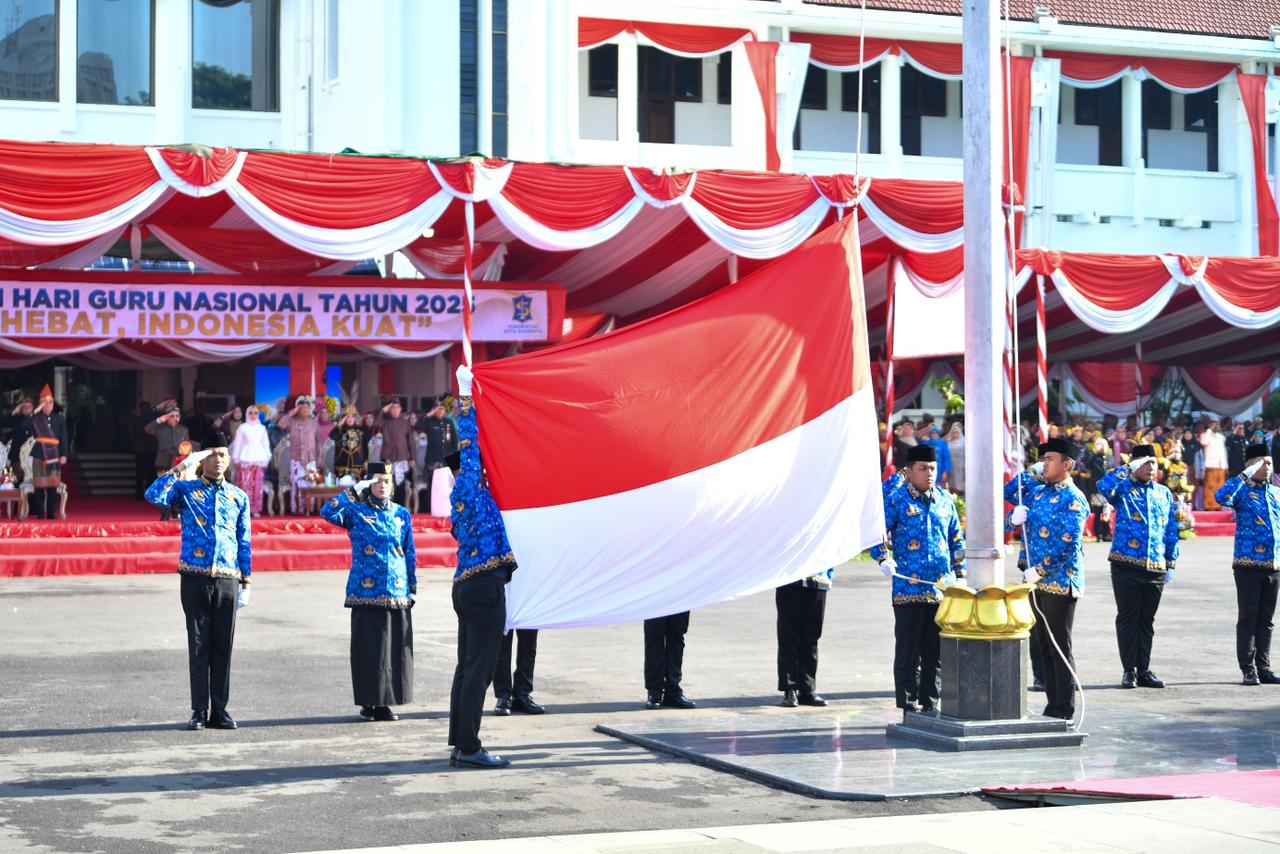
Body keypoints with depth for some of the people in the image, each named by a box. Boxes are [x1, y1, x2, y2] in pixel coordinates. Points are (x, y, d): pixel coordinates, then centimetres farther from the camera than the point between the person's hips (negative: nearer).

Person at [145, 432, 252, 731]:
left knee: (223, 646, 4)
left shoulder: (239, 497, 12)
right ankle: (200, 711, 6)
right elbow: (153, 495, -15)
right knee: (199, 645, 1)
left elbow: (244, 542, 12)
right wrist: (182, 467, -14)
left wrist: (246, 583, 8)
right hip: (195, 579, -2)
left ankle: (220, 710, 10)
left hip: (228, 580, 2)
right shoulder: (186, 490, 5)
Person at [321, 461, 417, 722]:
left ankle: (386, 703, 12)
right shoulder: (356, 511, 3)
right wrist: (355, 490, -12)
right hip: (366, 592, -3)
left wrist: (413, 587, 12)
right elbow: (328, 512, -17)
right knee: (369, 648, -1)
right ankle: (368, 703, 8)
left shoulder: (402, 514, 12)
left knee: (396, 649, 3)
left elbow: (410, 554, 15)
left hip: (397, 593, 3)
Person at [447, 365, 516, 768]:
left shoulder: (469, 495, 17)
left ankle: (460, 744, 16)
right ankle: (468, 747, -8)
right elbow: (469, 442, -9)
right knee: (479, 668, -8)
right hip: (484, 585, -10)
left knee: (469, 667, 12)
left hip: (471, 585, 10)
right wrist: (466, 396, -4)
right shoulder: (469, 489, -7)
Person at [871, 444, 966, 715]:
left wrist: (959, 573, 15)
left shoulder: (945, 499, 13)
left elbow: (956, 540, 20)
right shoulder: (896, 498, -1)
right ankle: (908, 707, 4)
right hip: (908, 588, -4)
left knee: (936, 652, 9)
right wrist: (883, 559, -18)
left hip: (942, 589, 5)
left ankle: (930, 704, 18)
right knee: (908, 652, -1)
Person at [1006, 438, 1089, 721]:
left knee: (1059, 647, -2)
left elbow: (1069, 544, -20)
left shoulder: (1072, 499, -13)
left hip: (1059, 582, -8)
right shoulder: (1037, 491, 10)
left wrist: (1040, 570, -20)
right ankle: (1052, 704, 19)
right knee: (1042, 644, 12)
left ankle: (1064, 709, 4)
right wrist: (1029, 473, 3)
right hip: (1035, 581, 8)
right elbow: (1007, 494, 21)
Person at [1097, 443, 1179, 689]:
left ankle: (1144, 670, 15)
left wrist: (1172, 562, 12)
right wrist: (1129, 469, -17)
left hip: (1156, 568, 4)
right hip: (1126, 565, -4)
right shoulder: (1123, 488, 1)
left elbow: (1171, 531, 16)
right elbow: (1103, 486, -22)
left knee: (1147, 620, 9)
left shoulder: (1165, 493, 15)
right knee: (1127, 617, 0)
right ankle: (1129, 670, 6)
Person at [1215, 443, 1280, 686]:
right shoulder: (1242, 490, -3)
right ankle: (1248, 669, 1)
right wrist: (1246, 475, -23)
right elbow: (1221, 497, -26)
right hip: (1248, 564, -5)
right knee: (1248, 617, -2)